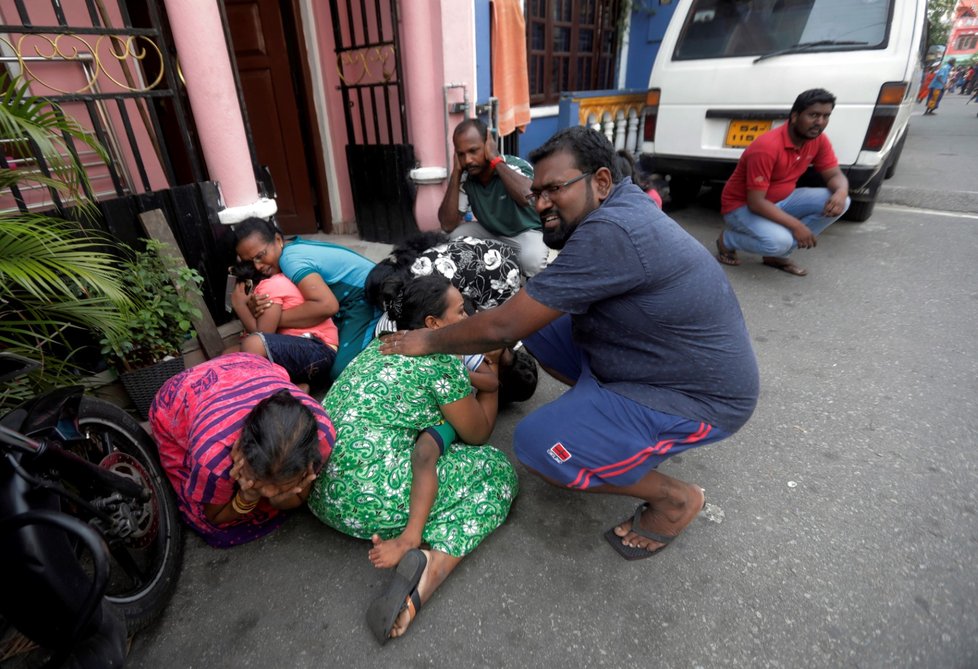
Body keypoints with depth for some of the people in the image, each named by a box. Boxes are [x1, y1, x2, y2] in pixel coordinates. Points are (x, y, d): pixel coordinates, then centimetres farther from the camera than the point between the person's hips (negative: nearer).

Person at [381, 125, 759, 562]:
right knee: (537, 324, 5)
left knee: (537, 445, -20)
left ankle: (674, 499, 1)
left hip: (701, 396, -9)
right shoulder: (622, 201, 2)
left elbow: (504, 326, -25)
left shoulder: (609, 233, -29)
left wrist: (428, 340, -8)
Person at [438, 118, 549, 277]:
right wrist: (456, 171, -24)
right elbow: (448, 226, -21)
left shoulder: (516, 166, -26)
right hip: (489, 232, 4)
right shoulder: (465, 178, -15)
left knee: (532, 259, -35)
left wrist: (495, 159, -36)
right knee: (453, 237, -19)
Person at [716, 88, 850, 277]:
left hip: (782, 200, 8)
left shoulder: (819, 140, -4)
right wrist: (795, 225, -33)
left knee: (840, 203, -9)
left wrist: (840, 193, -23)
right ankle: (727, 240, -3)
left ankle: (777, 255, -2)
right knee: (779, 241, -35)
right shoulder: (766, 147, -28)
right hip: (742, 206, -8)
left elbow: (835, 175, 3)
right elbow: (756, 202, -30)